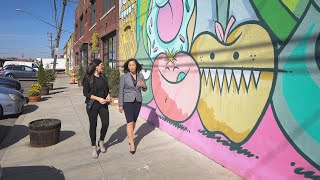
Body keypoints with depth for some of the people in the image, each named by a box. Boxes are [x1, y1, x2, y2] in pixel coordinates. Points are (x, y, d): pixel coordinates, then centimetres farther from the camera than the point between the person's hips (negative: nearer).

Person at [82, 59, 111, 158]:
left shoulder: (103, 77, 8)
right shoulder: (88, 78, -9)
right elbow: (86, 93, -12)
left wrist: (108, 96, -3)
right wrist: (99, 99, -19)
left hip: (103, 104, 4)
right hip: (92, 104, -4)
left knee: (106, 123, -4)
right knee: (93, 125, 5)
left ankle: (101, 142, 23)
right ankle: (94, 148, 20)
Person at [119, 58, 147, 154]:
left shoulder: (140, 75, 0)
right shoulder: (124, 76, -9)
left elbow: (144, 89, 7)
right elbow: (121, 91, -6)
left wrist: (143, 85, -17)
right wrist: (120, 105, -7)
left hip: (138, 101, 4)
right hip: (128, 101, -3)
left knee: (134, 121, 15)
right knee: (130, 122, -10)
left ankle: (129, 137, 37)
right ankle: (132, 144, -4)